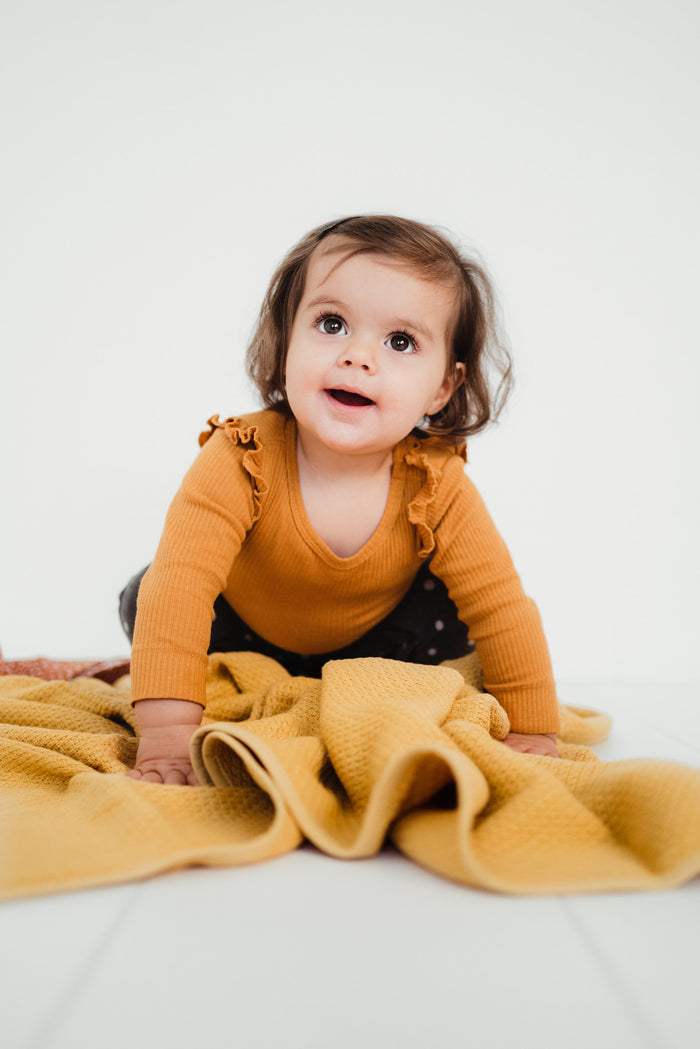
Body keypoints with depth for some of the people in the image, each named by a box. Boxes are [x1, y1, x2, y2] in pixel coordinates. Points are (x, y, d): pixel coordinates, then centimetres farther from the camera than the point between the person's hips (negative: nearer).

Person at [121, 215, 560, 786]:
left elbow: (505, 613, -25)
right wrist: (167, 736, -50)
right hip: (245, 631, 0)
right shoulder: (241, 460, -36)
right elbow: (179, 585, -43)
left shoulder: (436, 486, -31)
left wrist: (531, 738, -24)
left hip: (368, 640, 1)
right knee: (145, 599, -16)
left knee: (450, 609, -20)